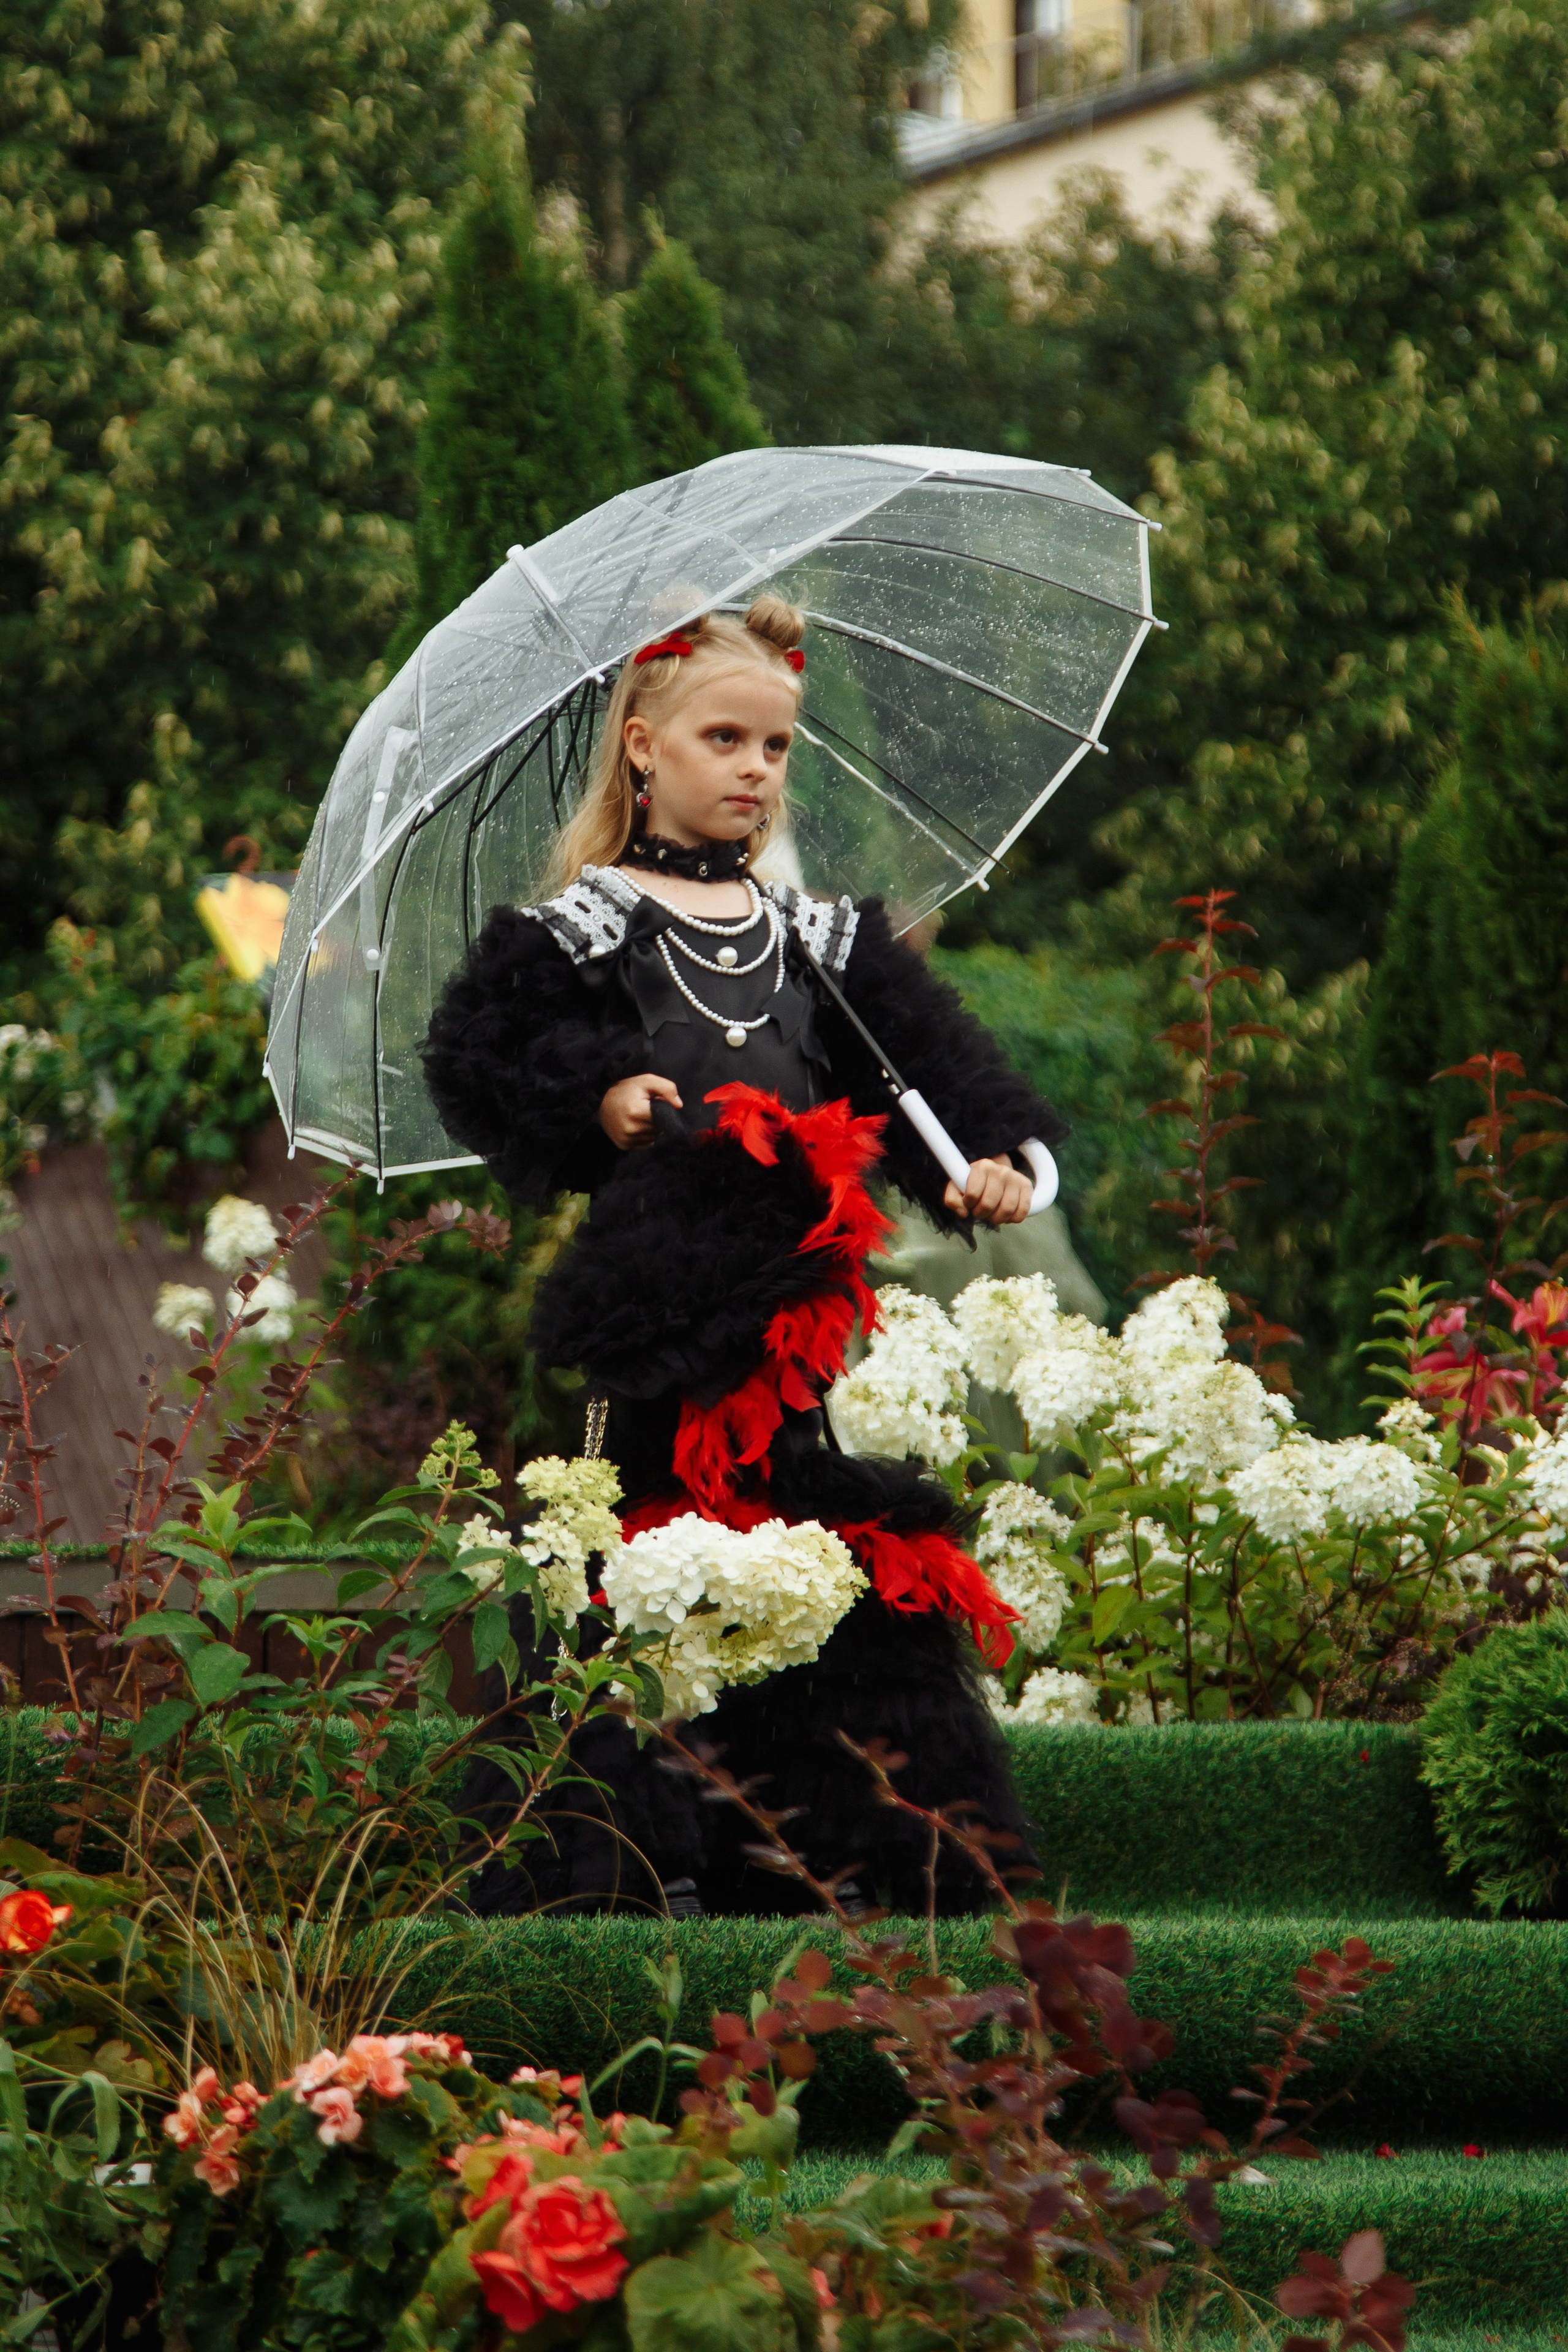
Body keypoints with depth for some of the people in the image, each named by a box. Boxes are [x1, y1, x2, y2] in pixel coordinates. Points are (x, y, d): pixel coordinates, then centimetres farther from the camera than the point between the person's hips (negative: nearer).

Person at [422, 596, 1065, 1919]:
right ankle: (629, 1858, -6)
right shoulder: (585, 929, 6)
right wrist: (591, 1099, -12)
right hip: (652, 1293, -4)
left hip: (791, 1293, 4)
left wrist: (995, 1155, -5)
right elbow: (475, 1063, 2)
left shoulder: (821, 939, 18)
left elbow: (932, 1063, 12)